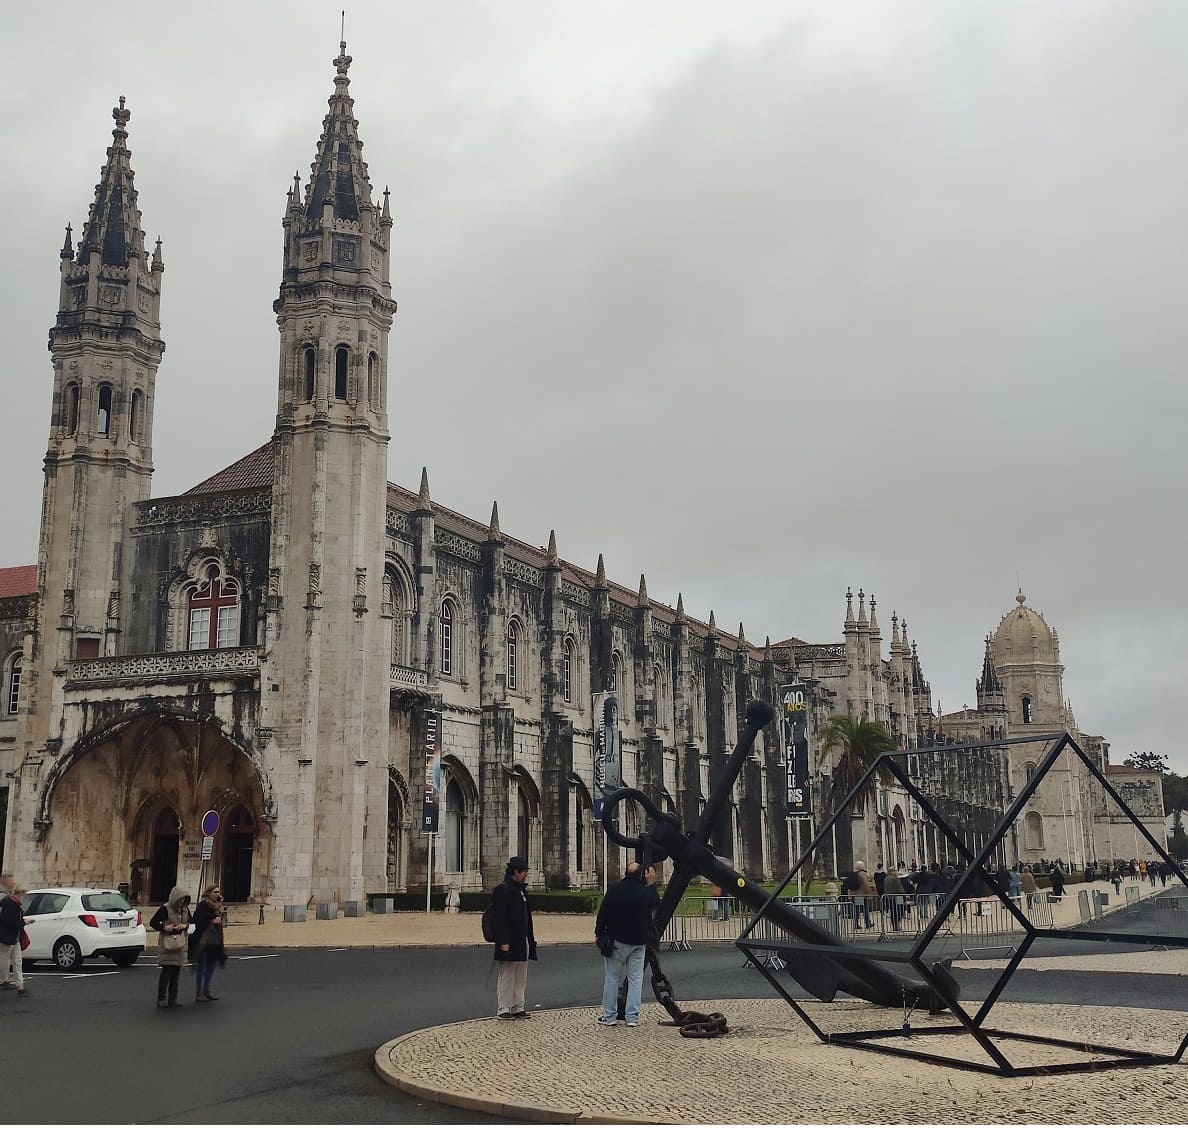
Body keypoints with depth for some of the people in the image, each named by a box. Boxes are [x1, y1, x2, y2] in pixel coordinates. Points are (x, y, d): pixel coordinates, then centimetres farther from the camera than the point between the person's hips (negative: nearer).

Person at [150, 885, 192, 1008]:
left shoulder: (185, 909, 8)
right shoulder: (165, 909, -11)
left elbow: (190, 922, 17)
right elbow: (152, 923, -8)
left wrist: (186, 925, -4)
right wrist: (164, 927, -21)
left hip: (180, 945, 6)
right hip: (167, 944, -6)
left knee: (176, 973, 8)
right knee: (166, 972, -7)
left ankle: (173, 999, 12)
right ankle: (161, 999, -3)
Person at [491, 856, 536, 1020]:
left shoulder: (520, 889, 15)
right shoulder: (502, 890, -14)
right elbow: (499, 918, -18)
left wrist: (530, 939, 18)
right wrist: (503, 942, -22)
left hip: (522, 942, 9)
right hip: (510, 942, -9)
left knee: (521, 977, 12)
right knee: (507, 976, 0)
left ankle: (517, 1007, 19)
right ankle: (503, 1008, 8)